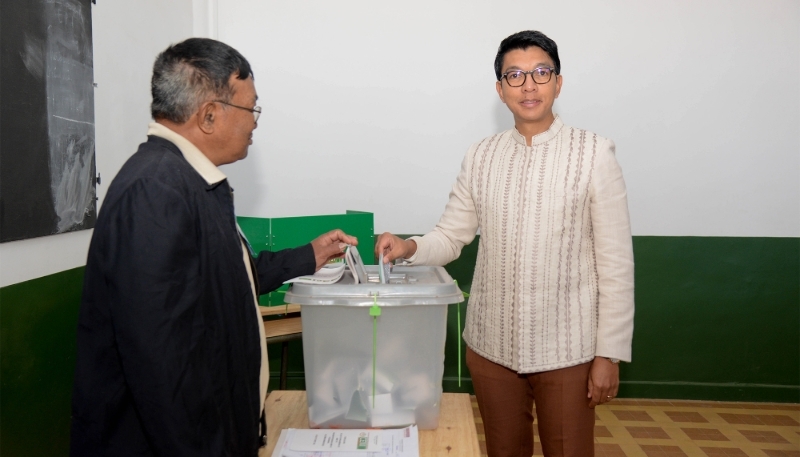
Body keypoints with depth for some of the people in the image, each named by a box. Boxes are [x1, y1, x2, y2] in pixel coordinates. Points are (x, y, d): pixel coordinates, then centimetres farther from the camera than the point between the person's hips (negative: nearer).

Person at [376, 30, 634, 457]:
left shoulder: (593, 153, -8)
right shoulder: (480, 156, 2)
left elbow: (615, 262, -7)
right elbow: (451, 237, 5)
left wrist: (609, 353, -8)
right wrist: (409, 247, -16)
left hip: (566, 348, -3)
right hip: (491, 343, 3)